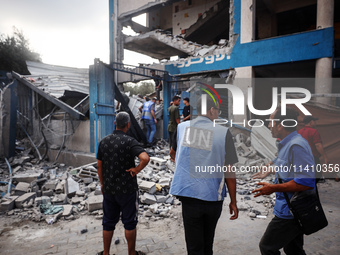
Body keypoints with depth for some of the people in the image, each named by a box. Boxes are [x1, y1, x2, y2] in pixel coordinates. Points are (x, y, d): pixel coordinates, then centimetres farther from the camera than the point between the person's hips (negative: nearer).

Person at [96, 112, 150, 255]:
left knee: (108, 222, 18)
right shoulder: (129, 141, -16)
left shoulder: (104, 141, 0)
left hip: (108, 189, 5)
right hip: (127, 189, -4)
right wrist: (136, 170, -15)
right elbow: (145, 158, -32)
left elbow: (99, 165, 7)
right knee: (129, 223, 11)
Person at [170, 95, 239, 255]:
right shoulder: (223, 132, -9)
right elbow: (229, 171, -6)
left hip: (189, 195, 0)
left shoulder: (182, 127, -1)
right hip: (213, 196, 0)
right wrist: (233, 202, 4)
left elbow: (173, 153, 18)